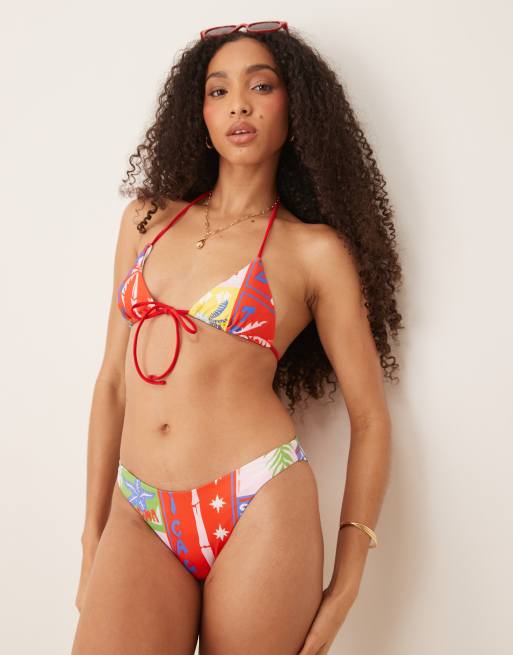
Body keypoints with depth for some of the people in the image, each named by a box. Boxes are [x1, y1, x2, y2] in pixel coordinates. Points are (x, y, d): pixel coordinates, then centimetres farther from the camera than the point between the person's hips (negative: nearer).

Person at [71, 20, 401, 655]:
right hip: (140, 516, 3)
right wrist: (93, 537, 13)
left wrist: (344, 587, -1)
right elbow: (114, 380, 14)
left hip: (259, 509, -2)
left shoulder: (315, 249, 1)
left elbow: (370, 418, 3)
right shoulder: (146, 218, 12)